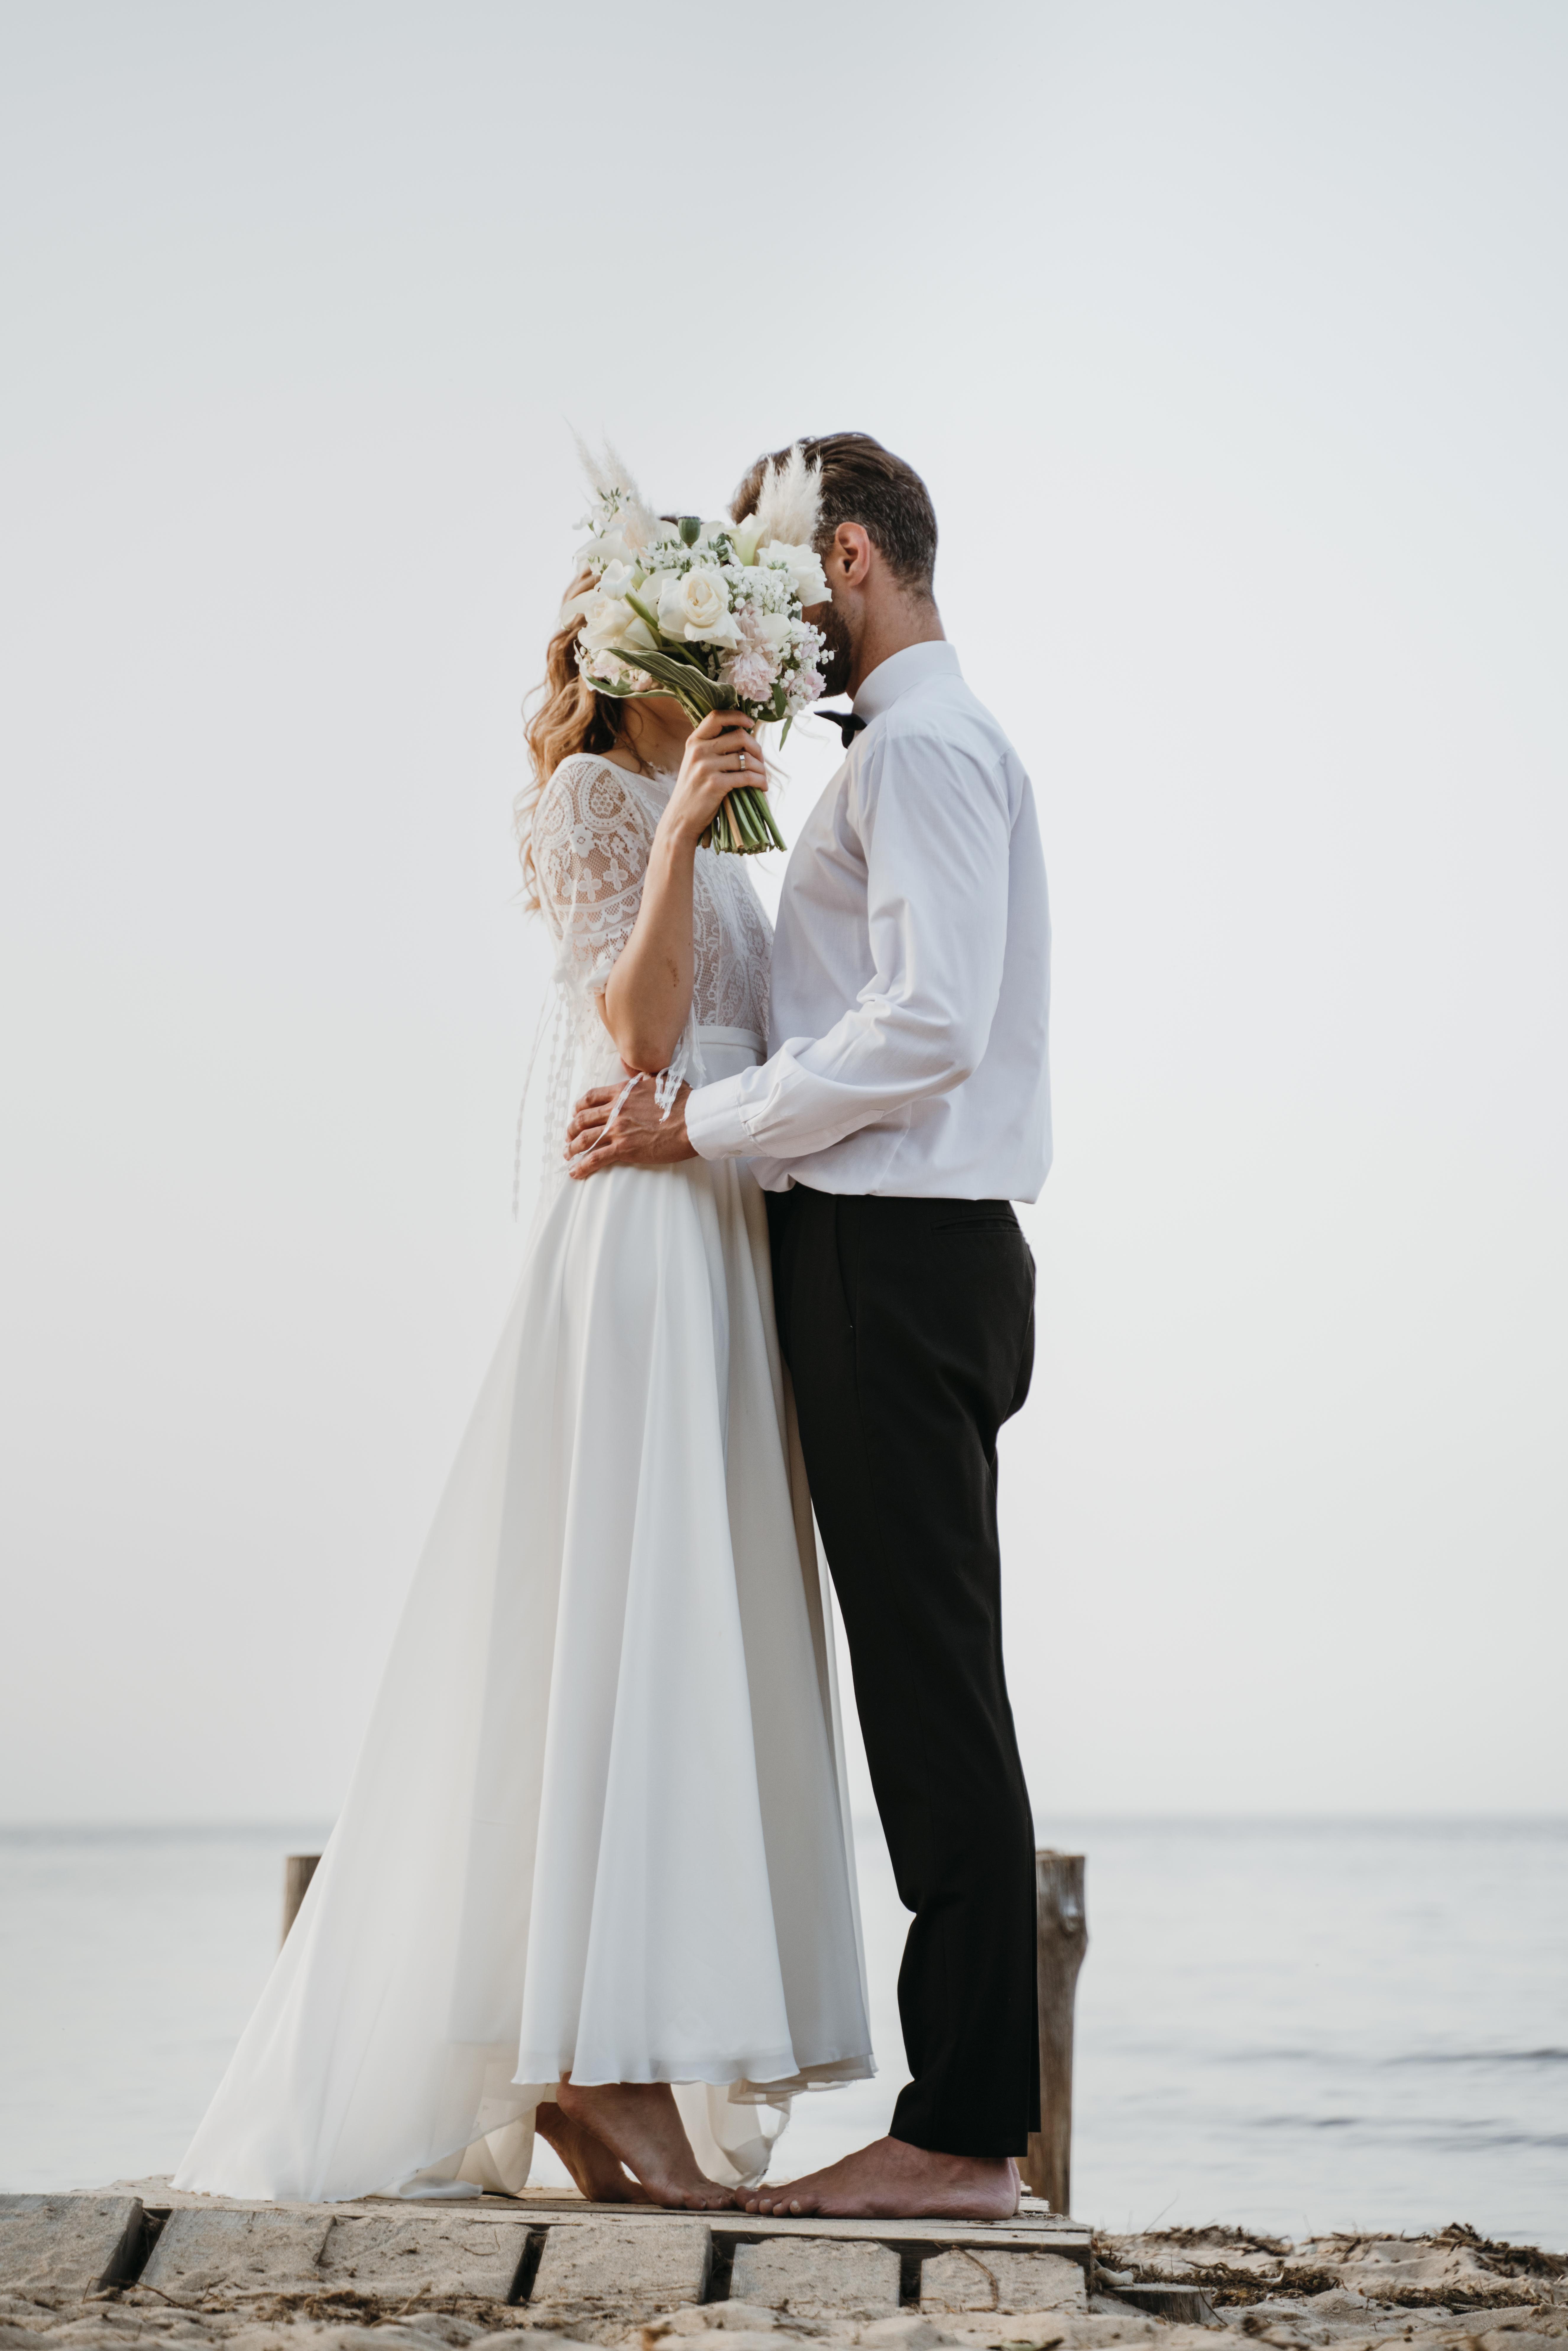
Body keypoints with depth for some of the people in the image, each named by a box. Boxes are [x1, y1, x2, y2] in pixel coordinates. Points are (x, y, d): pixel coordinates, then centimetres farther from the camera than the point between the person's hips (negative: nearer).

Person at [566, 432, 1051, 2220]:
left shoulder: (923, 745, -11)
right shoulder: (922, 744, 22)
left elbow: (931, 1028, -21)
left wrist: (701, 1125, -15)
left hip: (898, 1258, -10)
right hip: (900, 1253, 10)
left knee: (932, 1686, -9)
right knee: (929, 1687, 10)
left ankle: (961, 2134, -6)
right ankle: (965, 2112, 14)